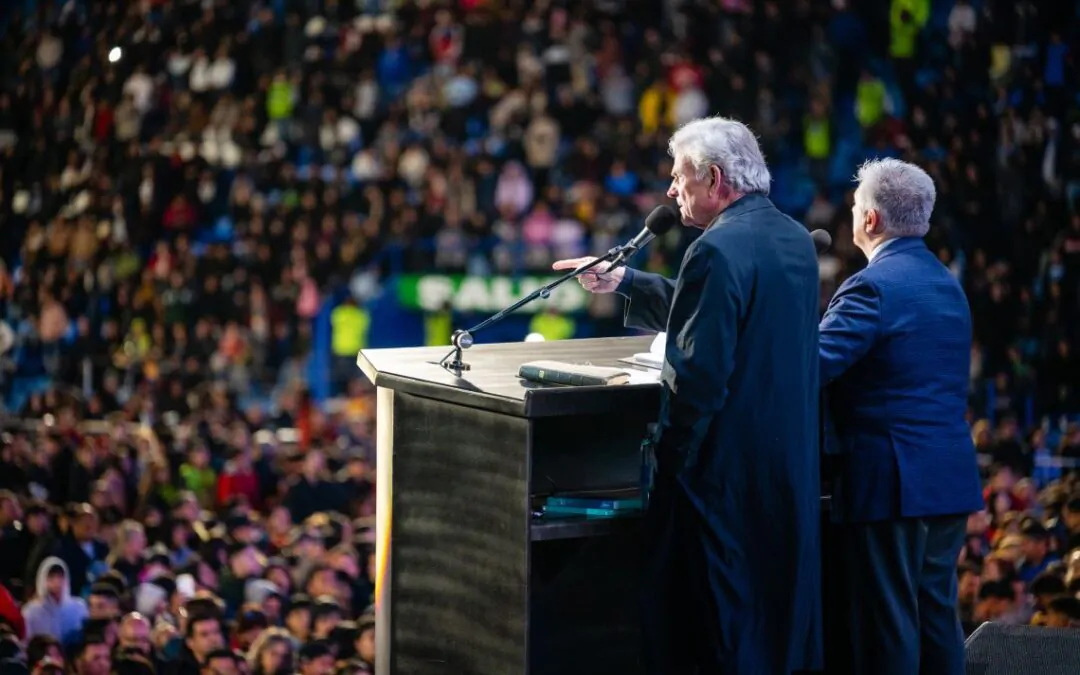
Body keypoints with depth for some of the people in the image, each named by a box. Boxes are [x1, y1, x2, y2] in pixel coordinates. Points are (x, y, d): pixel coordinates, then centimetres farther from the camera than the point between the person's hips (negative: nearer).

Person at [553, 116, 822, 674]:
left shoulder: (718, 251, -18)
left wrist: (667, 463, -14)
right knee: (780, 620, 16)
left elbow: (699, 376, -22)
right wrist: (626, 283, 21)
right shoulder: (795, 240, 10)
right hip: (793, 466, 9)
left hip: (726, 475, -9)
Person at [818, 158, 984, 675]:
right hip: (951, 478, 8)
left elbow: (811, 366, -22)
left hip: (892, 481, -8)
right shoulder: (947, 284, 14)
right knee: (937, 616, 14)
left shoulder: (873, 287, -15)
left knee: (885, 630, -2)